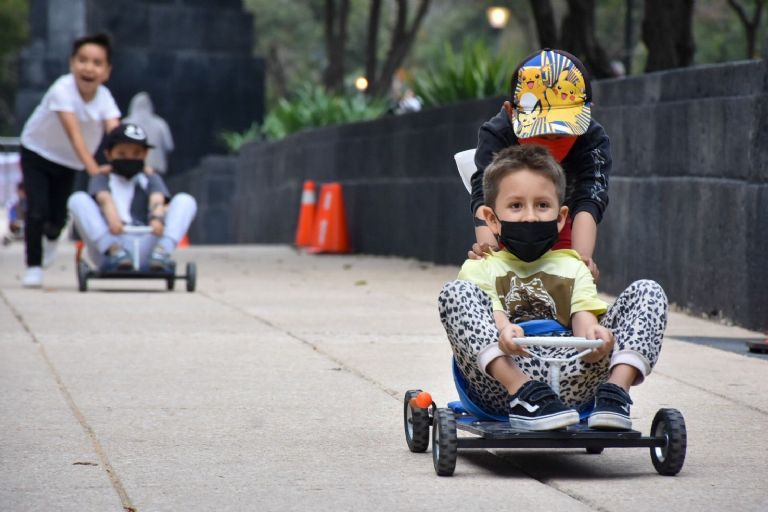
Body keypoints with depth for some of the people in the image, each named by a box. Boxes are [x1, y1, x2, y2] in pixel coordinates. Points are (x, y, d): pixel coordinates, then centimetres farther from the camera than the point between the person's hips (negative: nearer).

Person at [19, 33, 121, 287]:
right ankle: (33, 266, 3)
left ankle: (51, 238, 44)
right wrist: (92, 168, -51)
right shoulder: (62, 90, -32)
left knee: (59, 215, 7)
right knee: (37, 210, -15)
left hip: (67, 161, 4)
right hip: (37, 152, -4)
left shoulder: (104, 97, -19)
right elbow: (74, 132, -41)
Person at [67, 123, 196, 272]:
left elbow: (157, 199, -4)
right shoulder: (102, 179, 15)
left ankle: (162, 252, -32)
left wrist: (157, 218, -31)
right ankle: (114, 252, -32)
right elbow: (104, 198, -9)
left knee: (185, 201, -11)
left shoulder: (150, 178, 19)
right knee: (78, 199, -19)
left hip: (143, 249, 1)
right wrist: (112, 218, -34)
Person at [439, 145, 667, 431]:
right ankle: (523, 395, -36)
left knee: (648, 292, -3)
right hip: (500, 383, -2)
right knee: (455, 292, -24)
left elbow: (583, 314, 7)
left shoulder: (572, 267, 28)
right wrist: (503, 331, -29)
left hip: (567, 382, 2)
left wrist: (592, 332, -20)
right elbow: (489, 313, -2)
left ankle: (616, 391, -25)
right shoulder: (482, 268, 19)